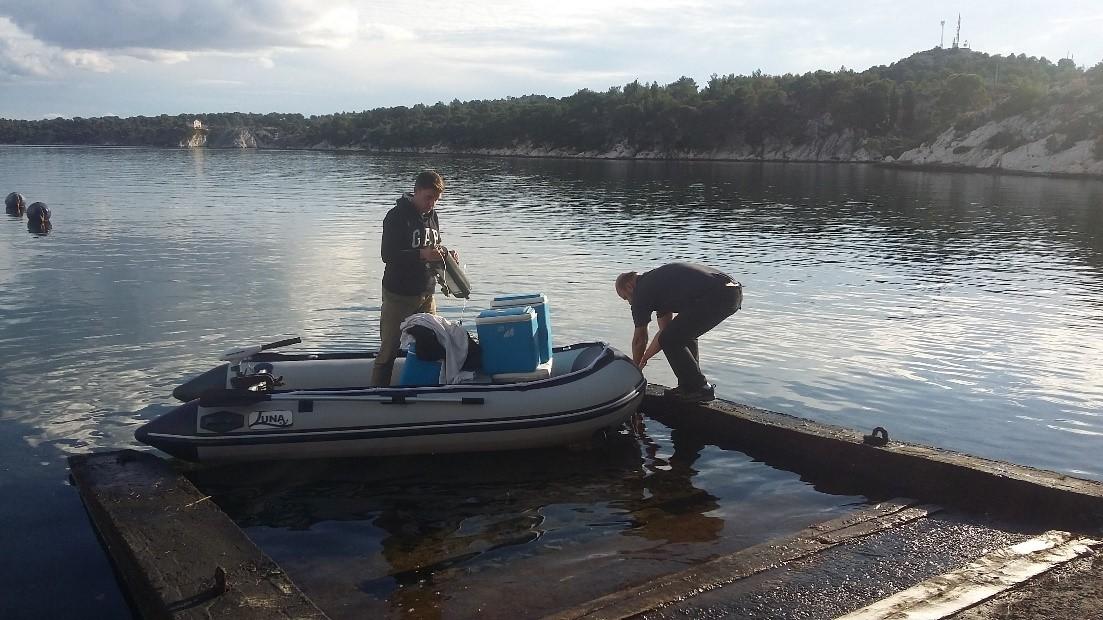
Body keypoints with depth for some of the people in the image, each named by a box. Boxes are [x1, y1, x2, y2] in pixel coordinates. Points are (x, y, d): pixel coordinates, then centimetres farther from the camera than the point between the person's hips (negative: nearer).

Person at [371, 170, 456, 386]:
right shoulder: (397, 216, -11)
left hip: (426, 294, 6)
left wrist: (445, 256, 0)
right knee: (389, 351, -2)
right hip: (399, 295, -6)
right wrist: (421, 254, -29)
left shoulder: (432, 216, 11)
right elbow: (388, 255, -18)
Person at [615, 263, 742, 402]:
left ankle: (701, 389, 7)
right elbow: (665, 330, 37)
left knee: (671, 341, 2)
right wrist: (644, 359, 43)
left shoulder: (641, 291, 6)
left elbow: (639, 340, 14)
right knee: (685, 334, 26)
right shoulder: (658, 281, 32)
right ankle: (689, 386, 25)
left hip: (715, 297, -10)